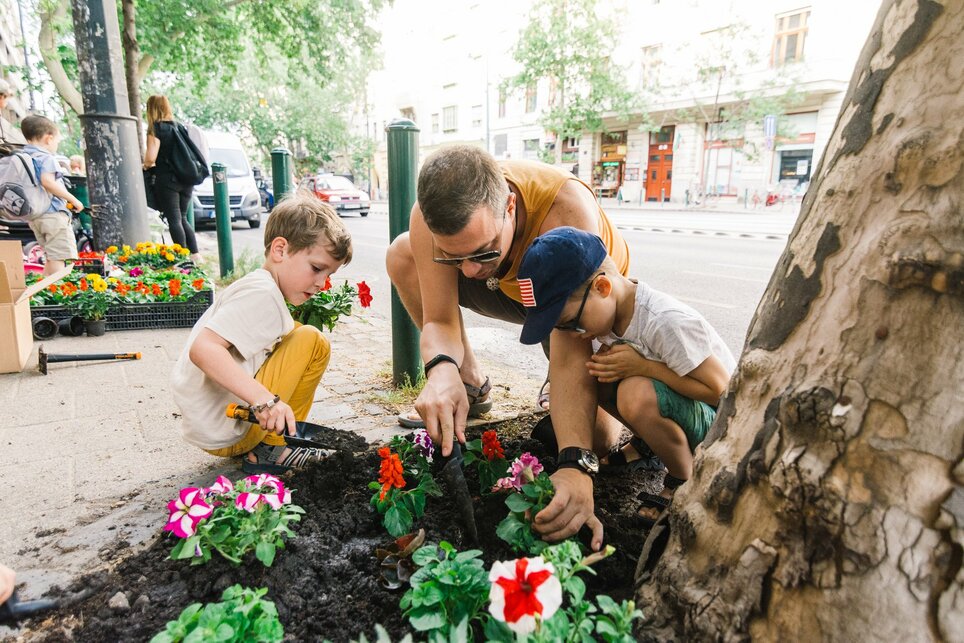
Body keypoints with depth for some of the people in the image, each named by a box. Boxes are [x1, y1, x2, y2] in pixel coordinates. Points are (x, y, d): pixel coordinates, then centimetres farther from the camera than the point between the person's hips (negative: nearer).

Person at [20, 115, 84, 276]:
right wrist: (73, 199, -18)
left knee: (51, 256, 18)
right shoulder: (46, 158, -10)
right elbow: (47, 181, -25)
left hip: (33, 216, 9)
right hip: (52, 214, -9)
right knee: (58, 257, -10)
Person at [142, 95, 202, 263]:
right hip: (186, 178, 6)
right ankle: (195, 254, 6)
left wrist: (146, 165, 6)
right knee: (182, 218, 13)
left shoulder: (155, 129, -6)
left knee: (174, 220, -2)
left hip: (167, 179, -6)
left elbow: (151, 158, -14)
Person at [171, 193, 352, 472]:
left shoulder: (251, 286, 14)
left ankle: (268, 444, 14)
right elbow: (203, 349, -29)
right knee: (312, 342, -11)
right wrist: (263, 398, -37)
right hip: (224, 434, -10)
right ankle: (271, 449, -3)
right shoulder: (262, 293, -17)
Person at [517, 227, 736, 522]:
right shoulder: (601, 311, -10)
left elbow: (720, 389, -24)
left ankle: (684, 479, -8)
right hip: (667, 407, 7)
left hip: (718, 420, -7)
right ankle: (644, 442, 10)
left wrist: (643, 366, -31)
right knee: (597, 371, -14)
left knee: (636, 393, -36)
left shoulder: (666, 323, -32)